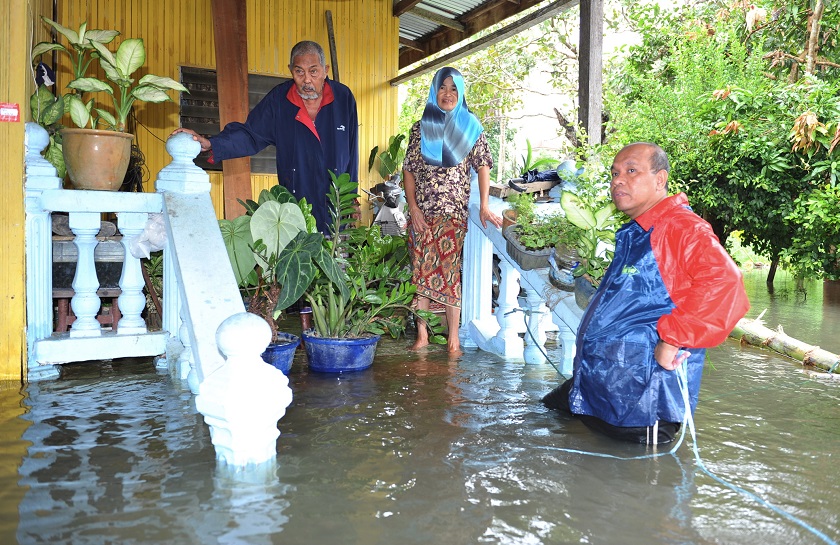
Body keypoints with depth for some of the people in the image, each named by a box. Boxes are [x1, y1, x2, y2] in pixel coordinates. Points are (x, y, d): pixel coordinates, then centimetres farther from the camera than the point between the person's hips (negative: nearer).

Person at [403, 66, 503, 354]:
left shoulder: (471, 126, 6)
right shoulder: (420, 128, 9)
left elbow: (482, 165, 1)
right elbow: (409, 169, 7)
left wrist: (484, 206, -9)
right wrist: (413, 207, -4)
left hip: (455, 212, -2)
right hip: (421, 212, 2)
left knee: (450, 270, -6)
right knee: (420, 270, 1)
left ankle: (453, 336, 1)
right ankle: (422, 335, 8)